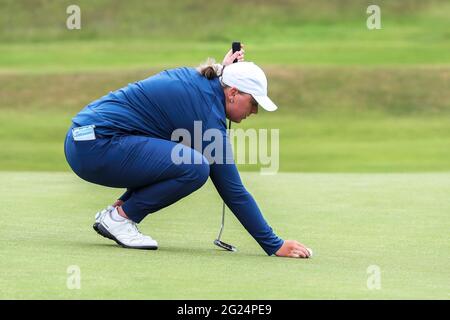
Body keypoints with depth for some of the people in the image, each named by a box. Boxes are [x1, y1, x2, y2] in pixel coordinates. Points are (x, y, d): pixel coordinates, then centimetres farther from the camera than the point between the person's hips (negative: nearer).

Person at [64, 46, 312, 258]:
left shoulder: (194, 78, 10)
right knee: (195, 168, -22)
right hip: (96, 147, -10)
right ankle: (120, 216, -7)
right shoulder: (209, 116, -13)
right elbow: (233, 191, -12)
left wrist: (224, 68, 21)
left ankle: (117, 210, 11)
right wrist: (275, 245, -8)